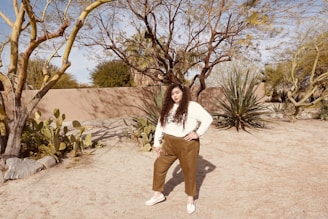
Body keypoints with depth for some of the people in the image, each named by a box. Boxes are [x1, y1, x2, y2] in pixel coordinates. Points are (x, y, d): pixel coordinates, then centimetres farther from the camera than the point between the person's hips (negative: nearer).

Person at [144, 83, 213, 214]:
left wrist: (198, 133, -15)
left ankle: (190, 199, 28)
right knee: (159, 166, 8)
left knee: (189, 171, 8)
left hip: (187, 144, -5)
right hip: (169, 143, 6)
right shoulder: (167, 108, 9)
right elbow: (160, 125, 11)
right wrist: (157, 143, 8)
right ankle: (158, 194, 28)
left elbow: (208, 119, -14)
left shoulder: (192, 106, -9)